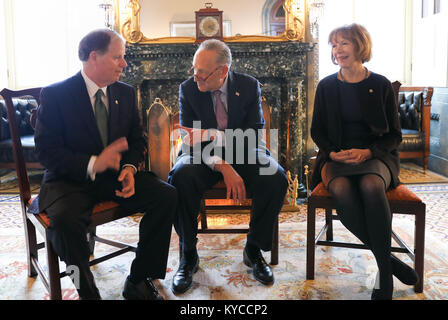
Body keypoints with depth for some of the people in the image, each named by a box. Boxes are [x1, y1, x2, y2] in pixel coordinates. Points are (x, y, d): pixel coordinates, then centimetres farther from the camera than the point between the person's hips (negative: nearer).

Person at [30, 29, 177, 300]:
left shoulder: (126, 93, 7)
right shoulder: (55, 95, -8)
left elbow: (137, 140, 12)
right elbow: (46, 151, -13)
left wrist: (130, 168, -10)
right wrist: (92, 165, -27)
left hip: (116, 175, 4)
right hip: (72, 180, -4)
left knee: (167, 196, -19)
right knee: (64, 218, -36)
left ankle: (138, 282, -7)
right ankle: (87, 292, -10)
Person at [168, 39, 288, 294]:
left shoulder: (249, 86, -5)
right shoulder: (189, 89, -5)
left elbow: (253, 137, -11)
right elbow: (191, 141, -11)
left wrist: (212, 135, -25)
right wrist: (222, 167, -27)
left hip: (244, 157, 1)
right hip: (203, 158, 0)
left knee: (276, 178, -29)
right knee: (180, 176, -34)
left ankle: (254, 250, -6)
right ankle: (189, 255, -13)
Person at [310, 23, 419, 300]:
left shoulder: (381, 85, 5)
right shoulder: (327, 86, 9)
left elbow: (394, 135, 7)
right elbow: (317, 131, 13)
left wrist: (368, 152, -12)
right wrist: (333, 152, -7)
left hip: (375, 156, -1)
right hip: (336, 157, 1)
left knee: (371, 185, -36)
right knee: (342, 189, -34)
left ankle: (385, 272, -24)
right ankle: (387, 260, -20)